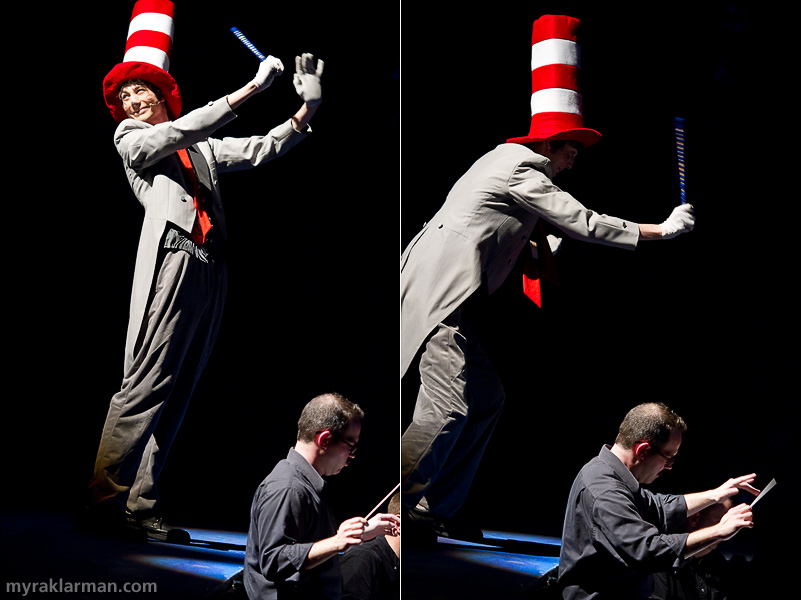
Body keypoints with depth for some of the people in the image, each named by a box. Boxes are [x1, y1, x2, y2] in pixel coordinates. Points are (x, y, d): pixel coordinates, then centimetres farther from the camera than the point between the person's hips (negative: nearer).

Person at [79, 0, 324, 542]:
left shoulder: (202, 149, 28)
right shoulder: (131, 140, 14)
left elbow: (261, 150, 23)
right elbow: (181, 131, -1)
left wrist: (308, 109, 9)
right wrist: (253, 87, -5)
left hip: (210, 269, 5)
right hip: (172, 262, -5)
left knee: (176, 394, 1)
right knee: (145, 387, -13)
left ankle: (139, 508, 2)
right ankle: (103, 505, -11)